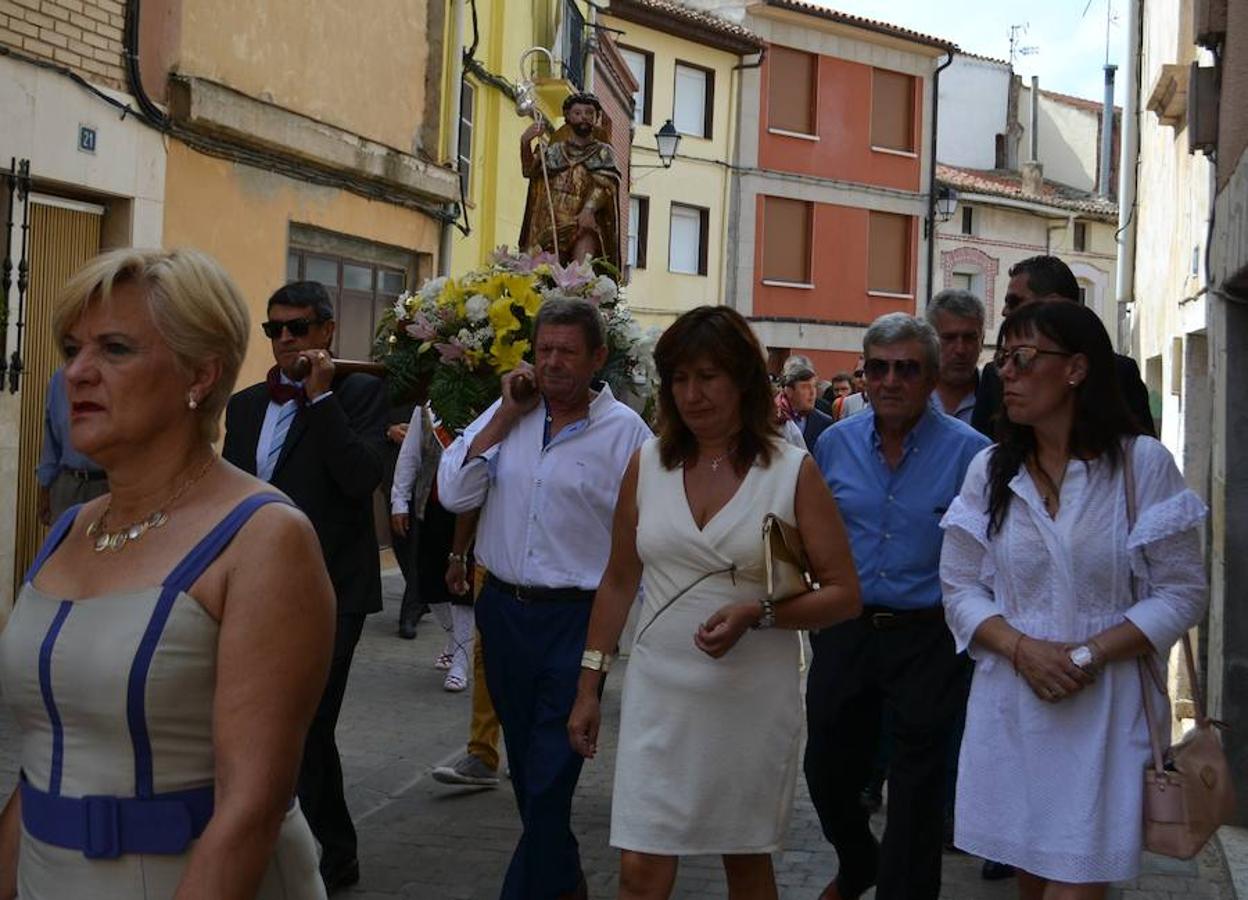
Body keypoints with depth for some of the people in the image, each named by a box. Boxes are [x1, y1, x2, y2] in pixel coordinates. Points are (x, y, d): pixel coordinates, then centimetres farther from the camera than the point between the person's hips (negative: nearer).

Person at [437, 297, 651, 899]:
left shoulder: (624, 432, -9)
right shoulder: (507, 414, 5)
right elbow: (454, 494, -4)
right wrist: (506, 416, -6)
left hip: (575, 618, -5)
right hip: (502, 608, 5)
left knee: (549, 776, -4)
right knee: (525, 766, 18)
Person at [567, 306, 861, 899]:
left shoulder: (793, 472, -5)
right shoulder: (646, 464, 4)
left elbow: (844, 595, -5)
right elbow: (618, 582, 12)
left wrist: (757, 615, -21)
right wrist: (588, 686, 11)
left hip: (754, 699, -2)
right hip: (660, 694, 2)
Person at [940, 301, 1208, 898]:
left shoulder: (1142, 463, -5)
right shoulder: (989, 469, 7)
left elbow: (1181, 593, -4)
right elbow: (960, 586, 6)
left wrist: (1088, 656, -15)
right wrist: (1021, 648, -12)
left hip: (1105, 707, -3)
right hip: (1010, 707, 3)